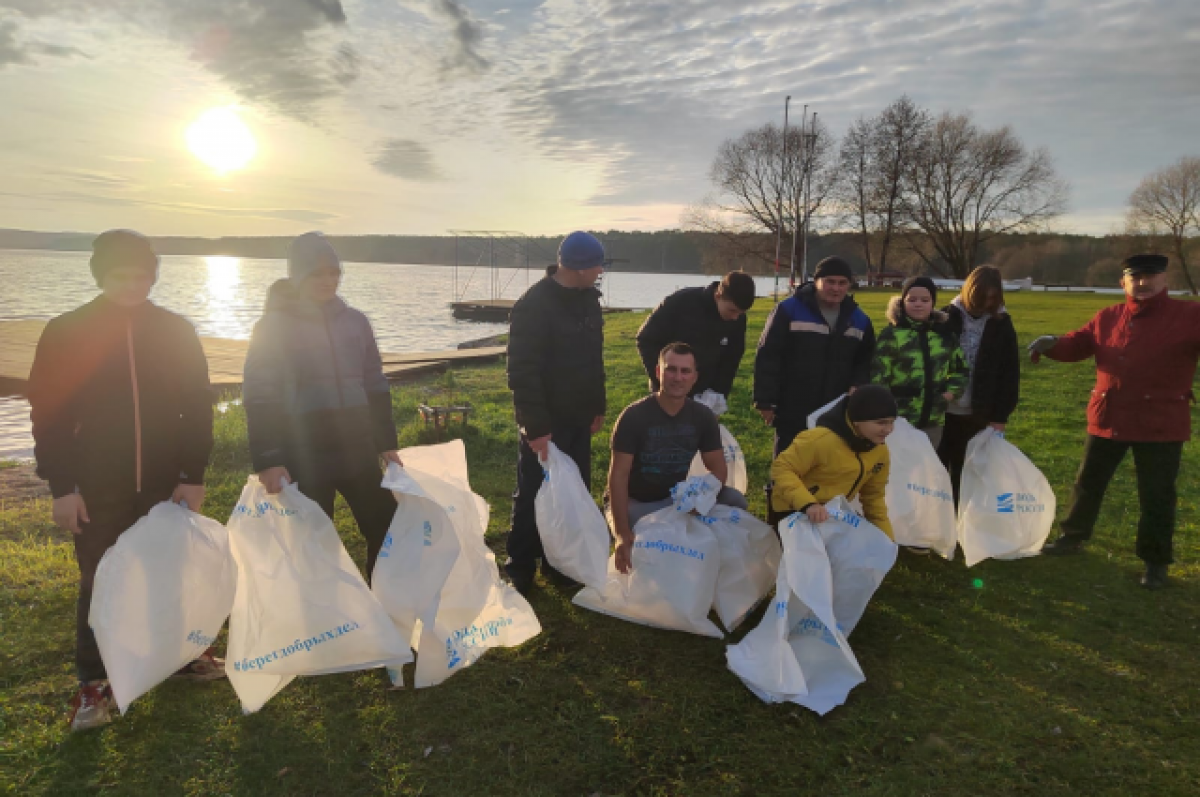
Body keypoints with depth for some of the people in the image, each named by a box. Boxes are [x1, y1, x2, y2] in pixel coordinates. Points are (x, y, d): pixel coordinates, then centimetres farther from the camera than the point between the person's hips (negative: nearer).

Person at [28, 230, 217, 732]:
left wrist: (193, 475, -4)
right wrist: (61, 486, -7)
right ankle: (93, 684, 23)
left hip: (166, 483, 1)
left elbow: (198, 409, 1)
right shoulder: (66, 333, -4)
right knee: (100, 584, 8)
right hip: (97, 488, -1)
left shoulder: (177, 332, -1)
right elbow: (48, 415, -3)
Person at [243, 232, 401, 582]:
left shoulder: (355, 321, 7)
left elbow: (376, 386, 12)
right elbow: (260, 398, -8)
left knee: (387, 531, 8)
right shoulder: (274, 327, -4)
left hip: (357, 449, 4)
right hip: (304, 456, -4)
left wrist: (386, 443, 10)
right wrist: (267, 460, -16)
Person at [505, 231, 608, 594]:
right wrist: (536, 427, -22)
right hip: (544, 425, -7)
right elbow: (522, 373, -21)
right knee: (533, 499, 3)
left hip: (577, 421, 7)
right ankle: (520, 572, 19)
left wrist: (597, 407, 15)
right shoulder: (534, 305, -19)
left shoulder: (588, 299, 6)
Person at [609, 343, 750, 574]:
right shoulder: (634, 416, -19)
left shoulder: (703, 416, -7)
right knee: (636, 546, -34)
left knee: (734, 501, -17)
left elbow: (718, 468, -4)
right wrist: (622, 534, -32)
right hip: (634, 502, -3)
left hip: (676, 499, 4)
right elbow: (618, 475, -22)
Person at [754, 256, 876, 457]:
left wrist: (858, 387, -3)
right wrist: (765, 401, -13)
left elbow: (865, 361, 17)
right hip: (793, 413, -4)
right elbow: (768, 357, -10)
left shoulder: (859, 320, 8)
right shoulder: (789, 311, -9)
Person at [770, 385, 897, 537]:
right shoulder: (822, 439, -28)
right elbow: (782, 468, -27)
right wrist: (807, 503, -41)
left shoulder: (880, 450, -3)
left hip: (833, 514, 8)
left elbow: (873, 496, 8)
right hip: (795, 512, -8)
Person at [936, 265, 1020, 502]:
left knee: (963, 475, 10)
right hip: (941, 410, 0)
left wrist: (1000, 416, -4)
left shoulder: (1002, 324, 0)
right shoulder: (948, 316, -2)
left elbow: (1010, 374, 1)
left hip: (978, 415, 0)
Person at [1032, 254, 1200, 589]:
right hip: (1108, 418, 4)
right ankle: (1073, 537, 34)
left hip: (1160, 424, -4)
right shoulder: (1107, 318, 7)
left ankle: (1155, 561, 22)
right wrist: (1052, 343, -14)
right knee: (1088, 482, 16)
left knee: (1157, 496, 5)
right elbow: (1078, 344, 7)